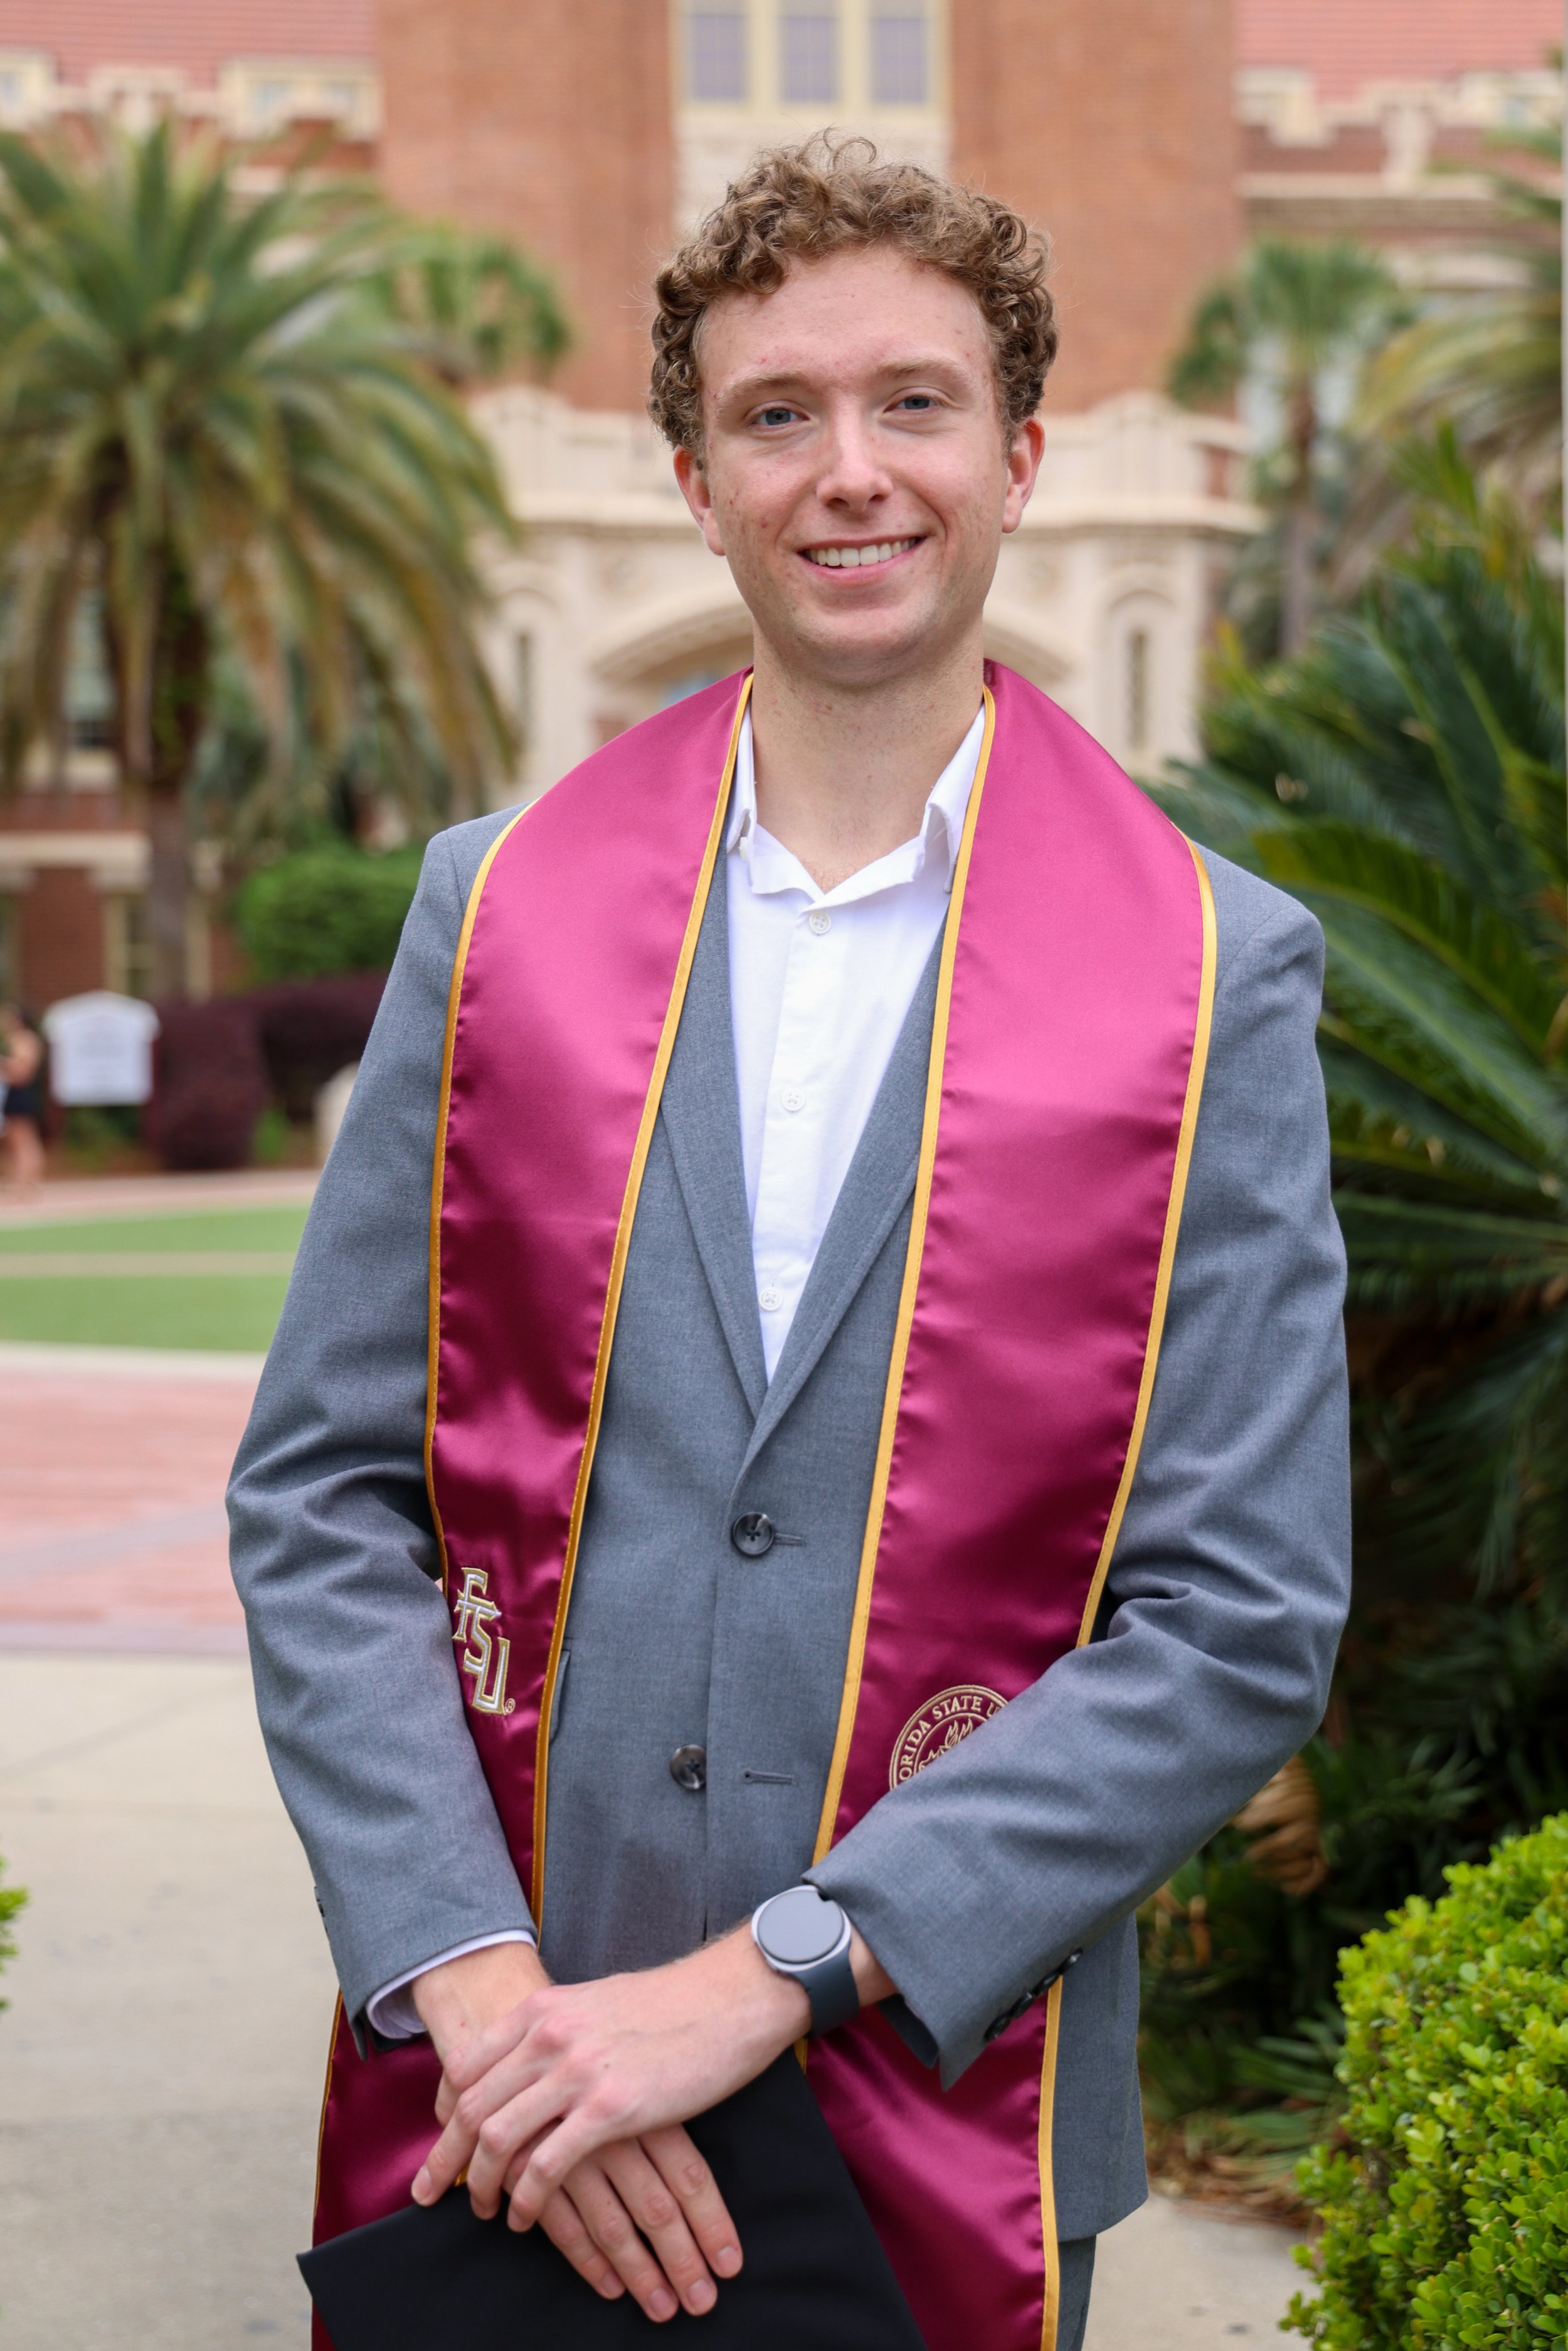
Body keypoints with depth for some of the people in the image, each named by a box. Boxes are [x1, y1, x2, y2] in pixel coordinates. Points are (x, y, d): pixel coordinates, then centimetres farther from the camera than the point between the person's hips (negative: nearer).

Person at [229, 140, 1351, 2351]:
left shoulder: (1212, 974, -5)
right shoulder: (500, 900, 1)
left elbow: (1246, 1622, -9)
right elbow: (319, 1494, 0)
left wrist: (770, 1978, -15)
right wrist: (478, 1984, -12)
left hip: (943, 2128, -1)